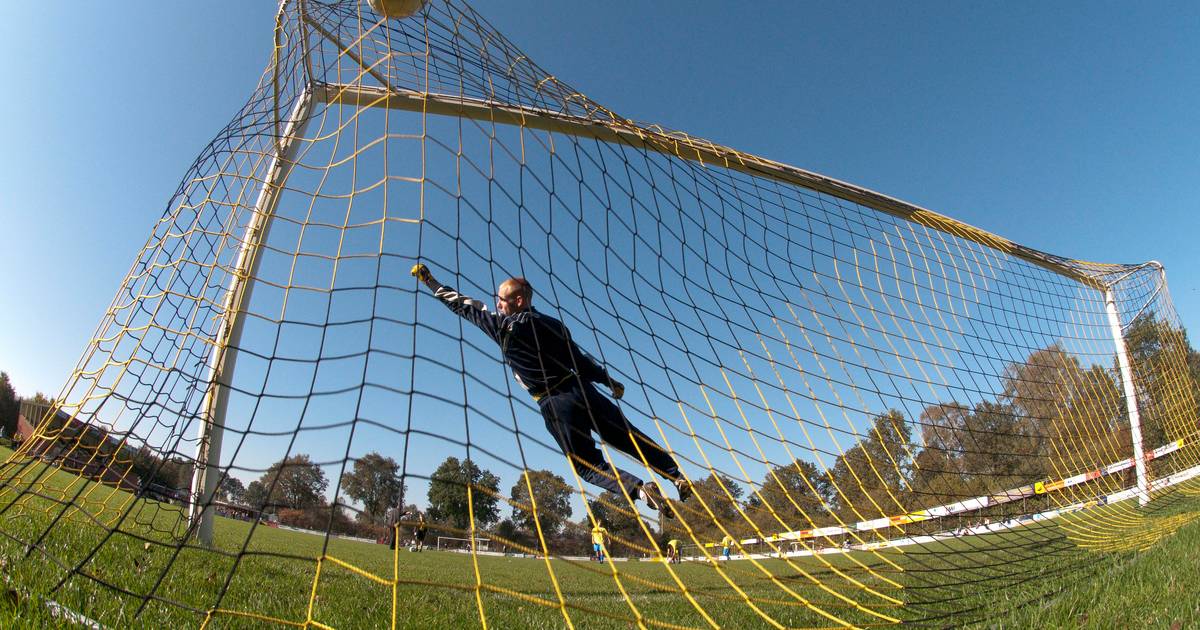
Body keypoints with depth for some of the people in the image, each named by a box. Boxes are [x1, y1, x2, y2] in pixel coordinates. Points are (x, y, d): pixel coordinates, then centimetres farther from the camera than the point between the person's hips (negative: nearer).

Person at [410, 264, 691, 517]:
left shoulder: (505, 326, -5)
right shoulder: (552, 323, 8)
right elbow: (581, 361, 8)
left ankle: (638, 488, -17)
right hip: (583, 392, 5)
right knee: (632, 439, 14)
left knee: (588, 465, 4)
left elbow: (462, 305, 4)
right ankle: (677, 476, 11)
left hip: (555, 404, -5)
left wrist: (428, 279, 14)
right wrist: (610, 382, 20)